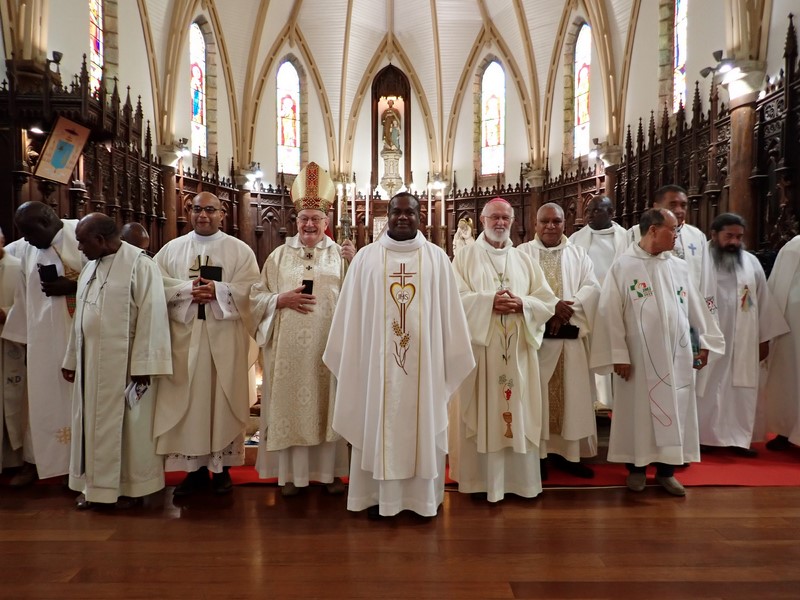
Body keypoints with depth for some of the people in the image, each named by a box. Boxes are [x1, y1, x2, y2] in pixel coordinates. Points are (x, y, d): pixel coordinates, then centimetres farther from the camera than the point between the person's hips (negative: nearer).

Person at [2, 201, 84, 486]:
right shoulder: (30, 249, 14)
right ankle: (35, 459, 24)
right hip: (43, 337, 6)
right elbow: (24, 295, 18)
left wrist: (72, 286, -17)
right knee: (41, 397, 11)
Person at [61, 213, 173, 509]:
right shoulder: (90, 266, 11)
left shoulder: (140, 264, -13)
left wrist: (143, 365, -19)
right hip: (91, 362, 7)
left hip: (125, 362, -7)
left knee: (128, 424, 4)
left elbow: (151, 316, -17)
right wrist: (72, 359, 17)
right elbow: (81, 316, 16)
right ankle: (95, 485, 28)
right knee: (93, 423, 14)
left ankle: (132, 486, 19)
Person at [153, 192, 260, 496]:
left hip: (225, 338, -2)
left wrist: (217, 290, -19)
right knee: (188, 400, 4)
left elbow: (250, 288, -5)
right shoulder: (172, 248, 11)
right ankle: (195, 467, 17)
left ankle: (222, 467, 17)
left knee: (223, 399, 4)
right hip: (184, 336, 2)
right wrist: (187, 289, -15)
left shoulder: (240, 249, 5)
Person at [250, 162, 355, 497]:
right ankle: (291, 473, 20)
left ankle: (331, 471, 21)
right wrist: (282, 299, -11)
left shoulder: (341, 254, 6)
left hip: (329, 344, 0)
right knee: (290, 403, 5)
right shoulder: (280, 255, 9)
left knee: (329, 404, 6)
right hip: (289, 345, 1)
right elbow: (257, 297, 8)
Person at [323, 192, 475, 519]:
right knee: (379, 424, 6)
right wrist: (349, 355, 0)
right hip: (378, 357, 0)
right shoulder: (367, 257, 4)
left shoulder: (437, 257, 5)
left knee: (423, 423, 8)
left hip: (424, 359, 1)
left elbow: (448, 311, 4)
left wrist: (449, 357, 0)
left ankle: (423, 495, 21)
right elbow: (351, 311, 3)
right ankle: (378, 494, 20)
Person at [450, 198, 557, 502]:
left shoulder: (525, 260, 13)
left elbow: (548, 303, 7)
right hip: (479, 347, -3)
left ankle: (519, 478, 19)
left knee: (518, 412, 7)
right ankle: (480, 477, 13)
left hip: (517, 350, 3)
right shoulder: (465, 257, 4)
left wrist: (522, 304, -12)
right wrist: (489, 301, -19)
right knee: (481, 413, 1)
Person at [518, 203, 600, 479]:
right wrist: (551, 306, -19)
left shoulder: (579, 254, 13)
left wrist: (568, 308, -16)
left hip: (571, 337, 3)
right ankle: (537, 453, 10)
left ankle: (566, 452, 18)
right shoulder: (523, 253, 4)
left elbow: (592, 288, 1)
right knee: (537, 396, 0)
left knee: (572, 395, 6)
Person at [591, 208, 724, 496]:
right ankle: (637, 467, 23)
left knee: (674, 411, 9)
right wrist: (618, 354, -12)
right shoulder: (623, 266, -8)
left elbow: (696, 307, 13)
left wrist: (705, 341, 12)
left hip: (676, 356, 4)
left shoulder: (679, 267, 6)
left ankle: (666, 470, 24)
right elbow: (610, 313, -10)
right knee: (638, 411, 7)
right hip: (639, 357, -4)